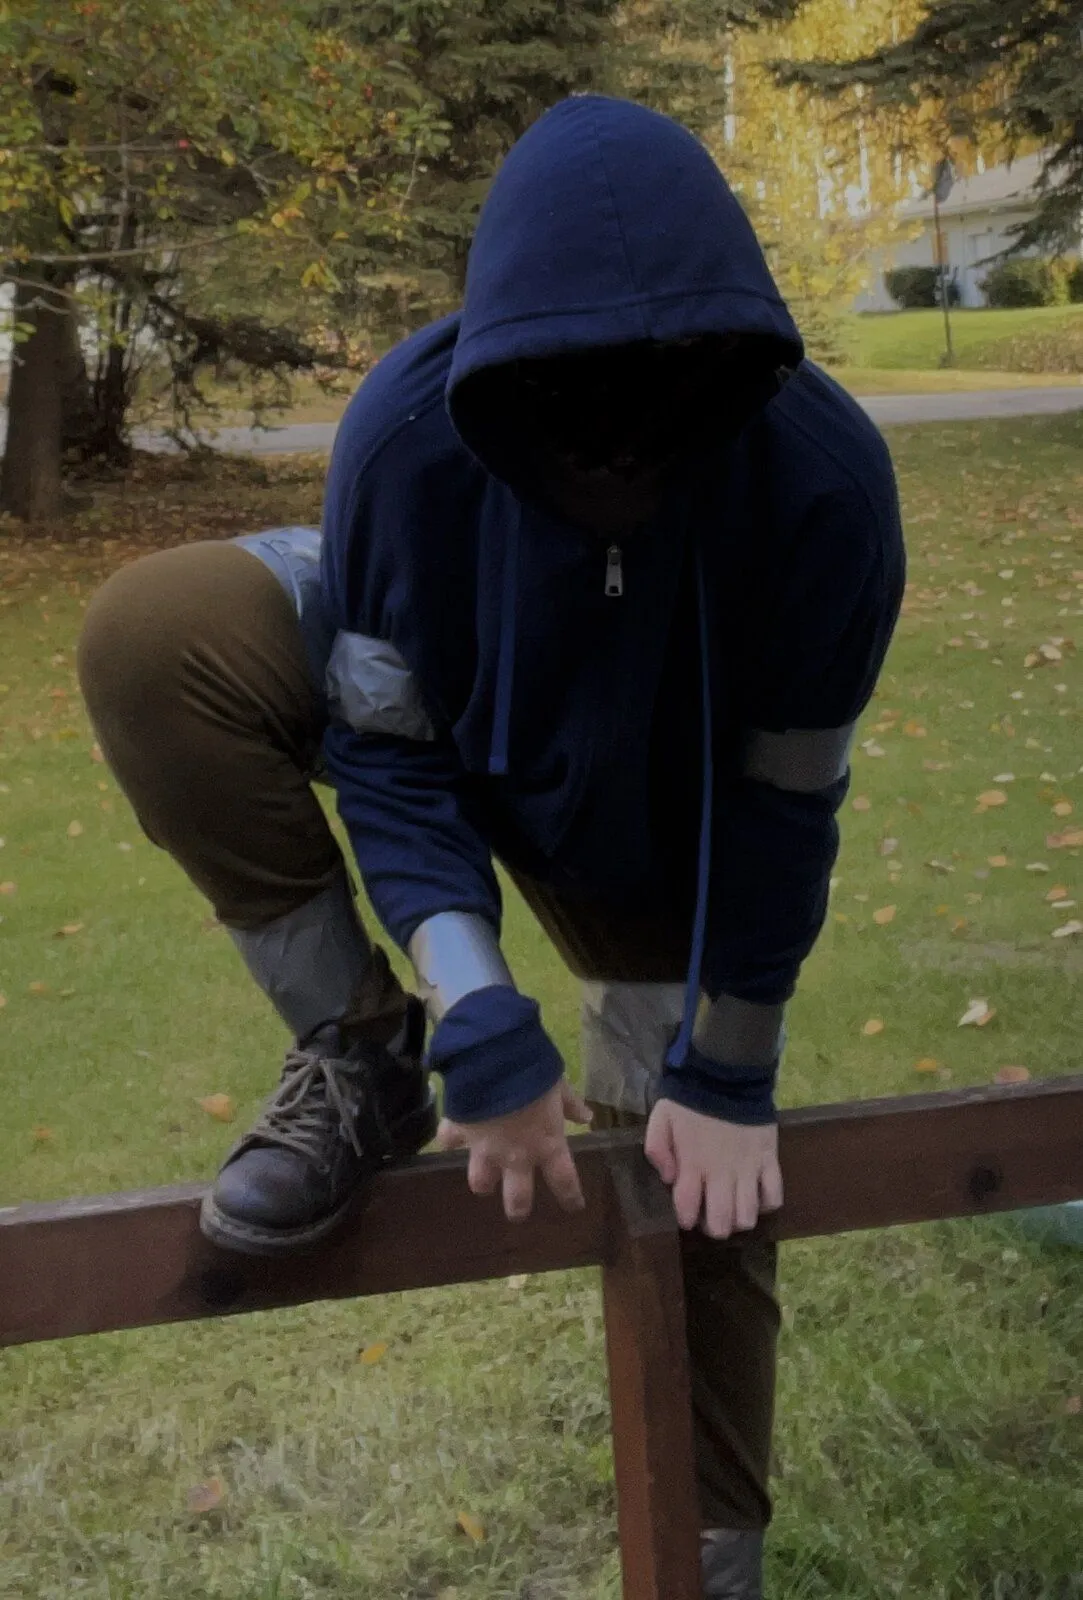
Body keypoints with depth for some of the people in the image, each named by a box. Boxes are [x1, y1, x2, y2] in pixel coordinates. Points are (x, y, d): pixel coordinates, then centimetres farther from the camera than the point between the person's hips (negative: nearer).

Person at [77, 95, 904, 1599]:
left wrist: (725, 1080, -15)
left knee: (697, 1171, -7)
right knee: (149, 633, -25)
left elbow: (782, 800, -21)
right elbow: (387, 757, -22)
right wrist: (485, 1040, -28)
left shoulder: (822, 474, -34)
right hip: (454, 741, 1)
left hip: (661, 828, 0)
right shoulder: (412, 428, -33)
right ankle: (361, 1057, -10)